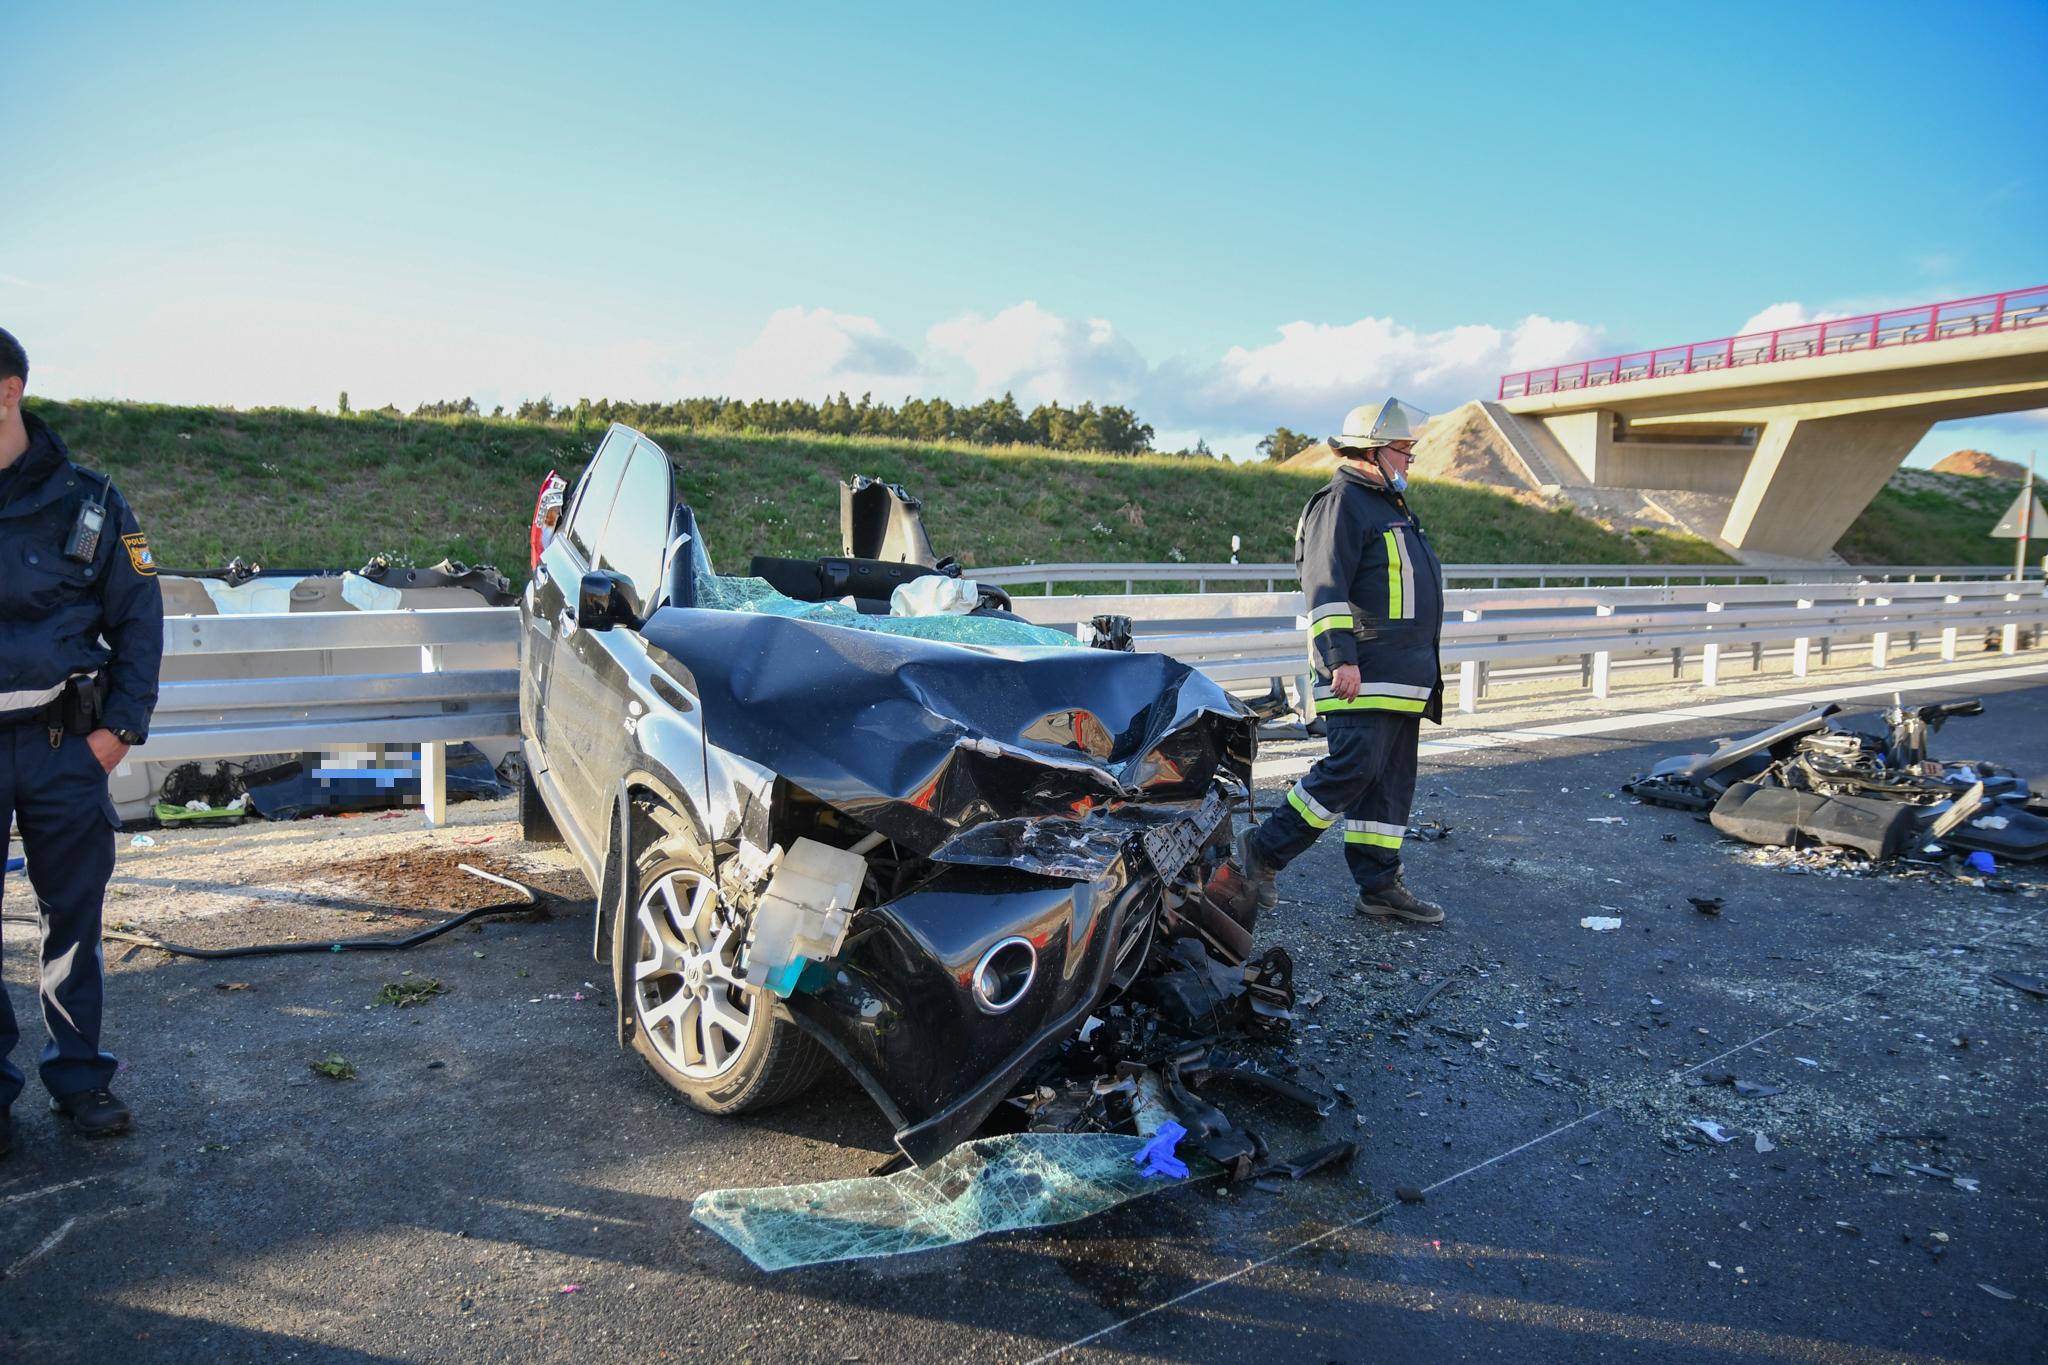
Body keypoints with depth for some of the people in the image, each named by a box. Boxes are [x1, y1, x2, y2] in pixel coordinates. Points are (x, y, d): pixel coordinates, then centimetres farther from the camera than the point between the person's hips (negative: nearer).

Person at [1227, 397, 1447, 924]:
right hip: (1363, 675, -10)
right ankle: (1263, 850, -5)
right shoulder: (1342, 503, -8)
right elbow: (1325, 589, -18)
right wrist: (1340, 658, -26)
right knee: (1353, 767, -16)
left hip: (1403, 677, 10)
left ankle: (1379, 885, 14)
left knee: (1390, 779, 9)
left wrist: (1420, 674, 28)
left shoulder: (1388, 505, 25)